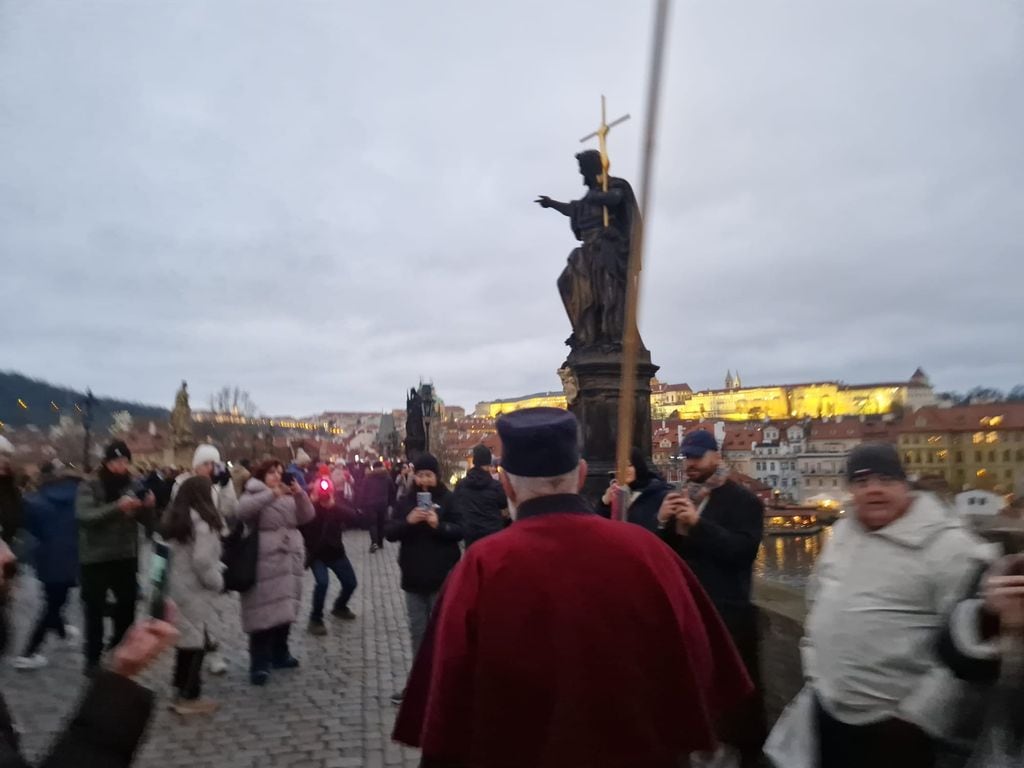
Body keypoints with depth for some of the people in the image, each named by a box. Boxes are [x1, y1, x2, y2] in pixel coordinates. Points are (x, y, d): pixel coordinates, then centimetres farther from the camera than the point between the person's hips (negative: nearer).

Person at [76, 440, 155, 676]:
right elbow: (85, 515, -23)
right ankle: (93, 658, 16)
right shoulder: (89, 486, -6)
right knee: (95, 610, 2)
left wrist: (148, 507, -18)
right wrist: (117, 507, -36)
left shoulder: (131, 486, 6)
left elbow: (146, 521, 5)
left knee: (127, 606, 12)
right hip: (96, 558, -4)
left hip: (125, 557, 4)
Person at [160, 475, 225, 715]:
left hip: (178, 587, 9)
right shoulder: (202, 523, -20)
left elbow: (170, 553, 12)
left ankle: (182, 689, 26)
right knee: (198, 641, 1)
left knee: (186, 638, 17)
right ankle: (189, 697, 7)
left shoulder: (174, 519, 7)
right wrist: (218, 582, -8)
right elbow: (202, 562, -23)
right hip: (196, 590, -9)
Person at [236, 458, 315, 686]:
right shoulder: (253, 495, -1)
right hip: (264, 563, -6)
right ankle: (259, 664, -2)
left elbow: (307, 516, 2)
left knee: (285, 609, 13)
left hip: (289, 561, 6)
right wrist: (271, 494, -30)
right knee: (264, 611, -7)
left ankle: (279, 654, 27)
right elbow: (243, 510, -23)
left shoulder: (289, 497, 15)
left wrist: (300, 495, -14)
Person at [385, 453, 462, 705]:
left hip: (442, 577, -4)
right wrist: (407, 521, -19)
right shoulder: (407, 500, 6)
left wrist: (439, 525, -25)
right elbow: (390, 533, 0)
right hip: (414, 576, 4)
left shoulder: (448, 499, -5)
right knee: (418, 631, 12)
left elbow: (460, 531, -8)